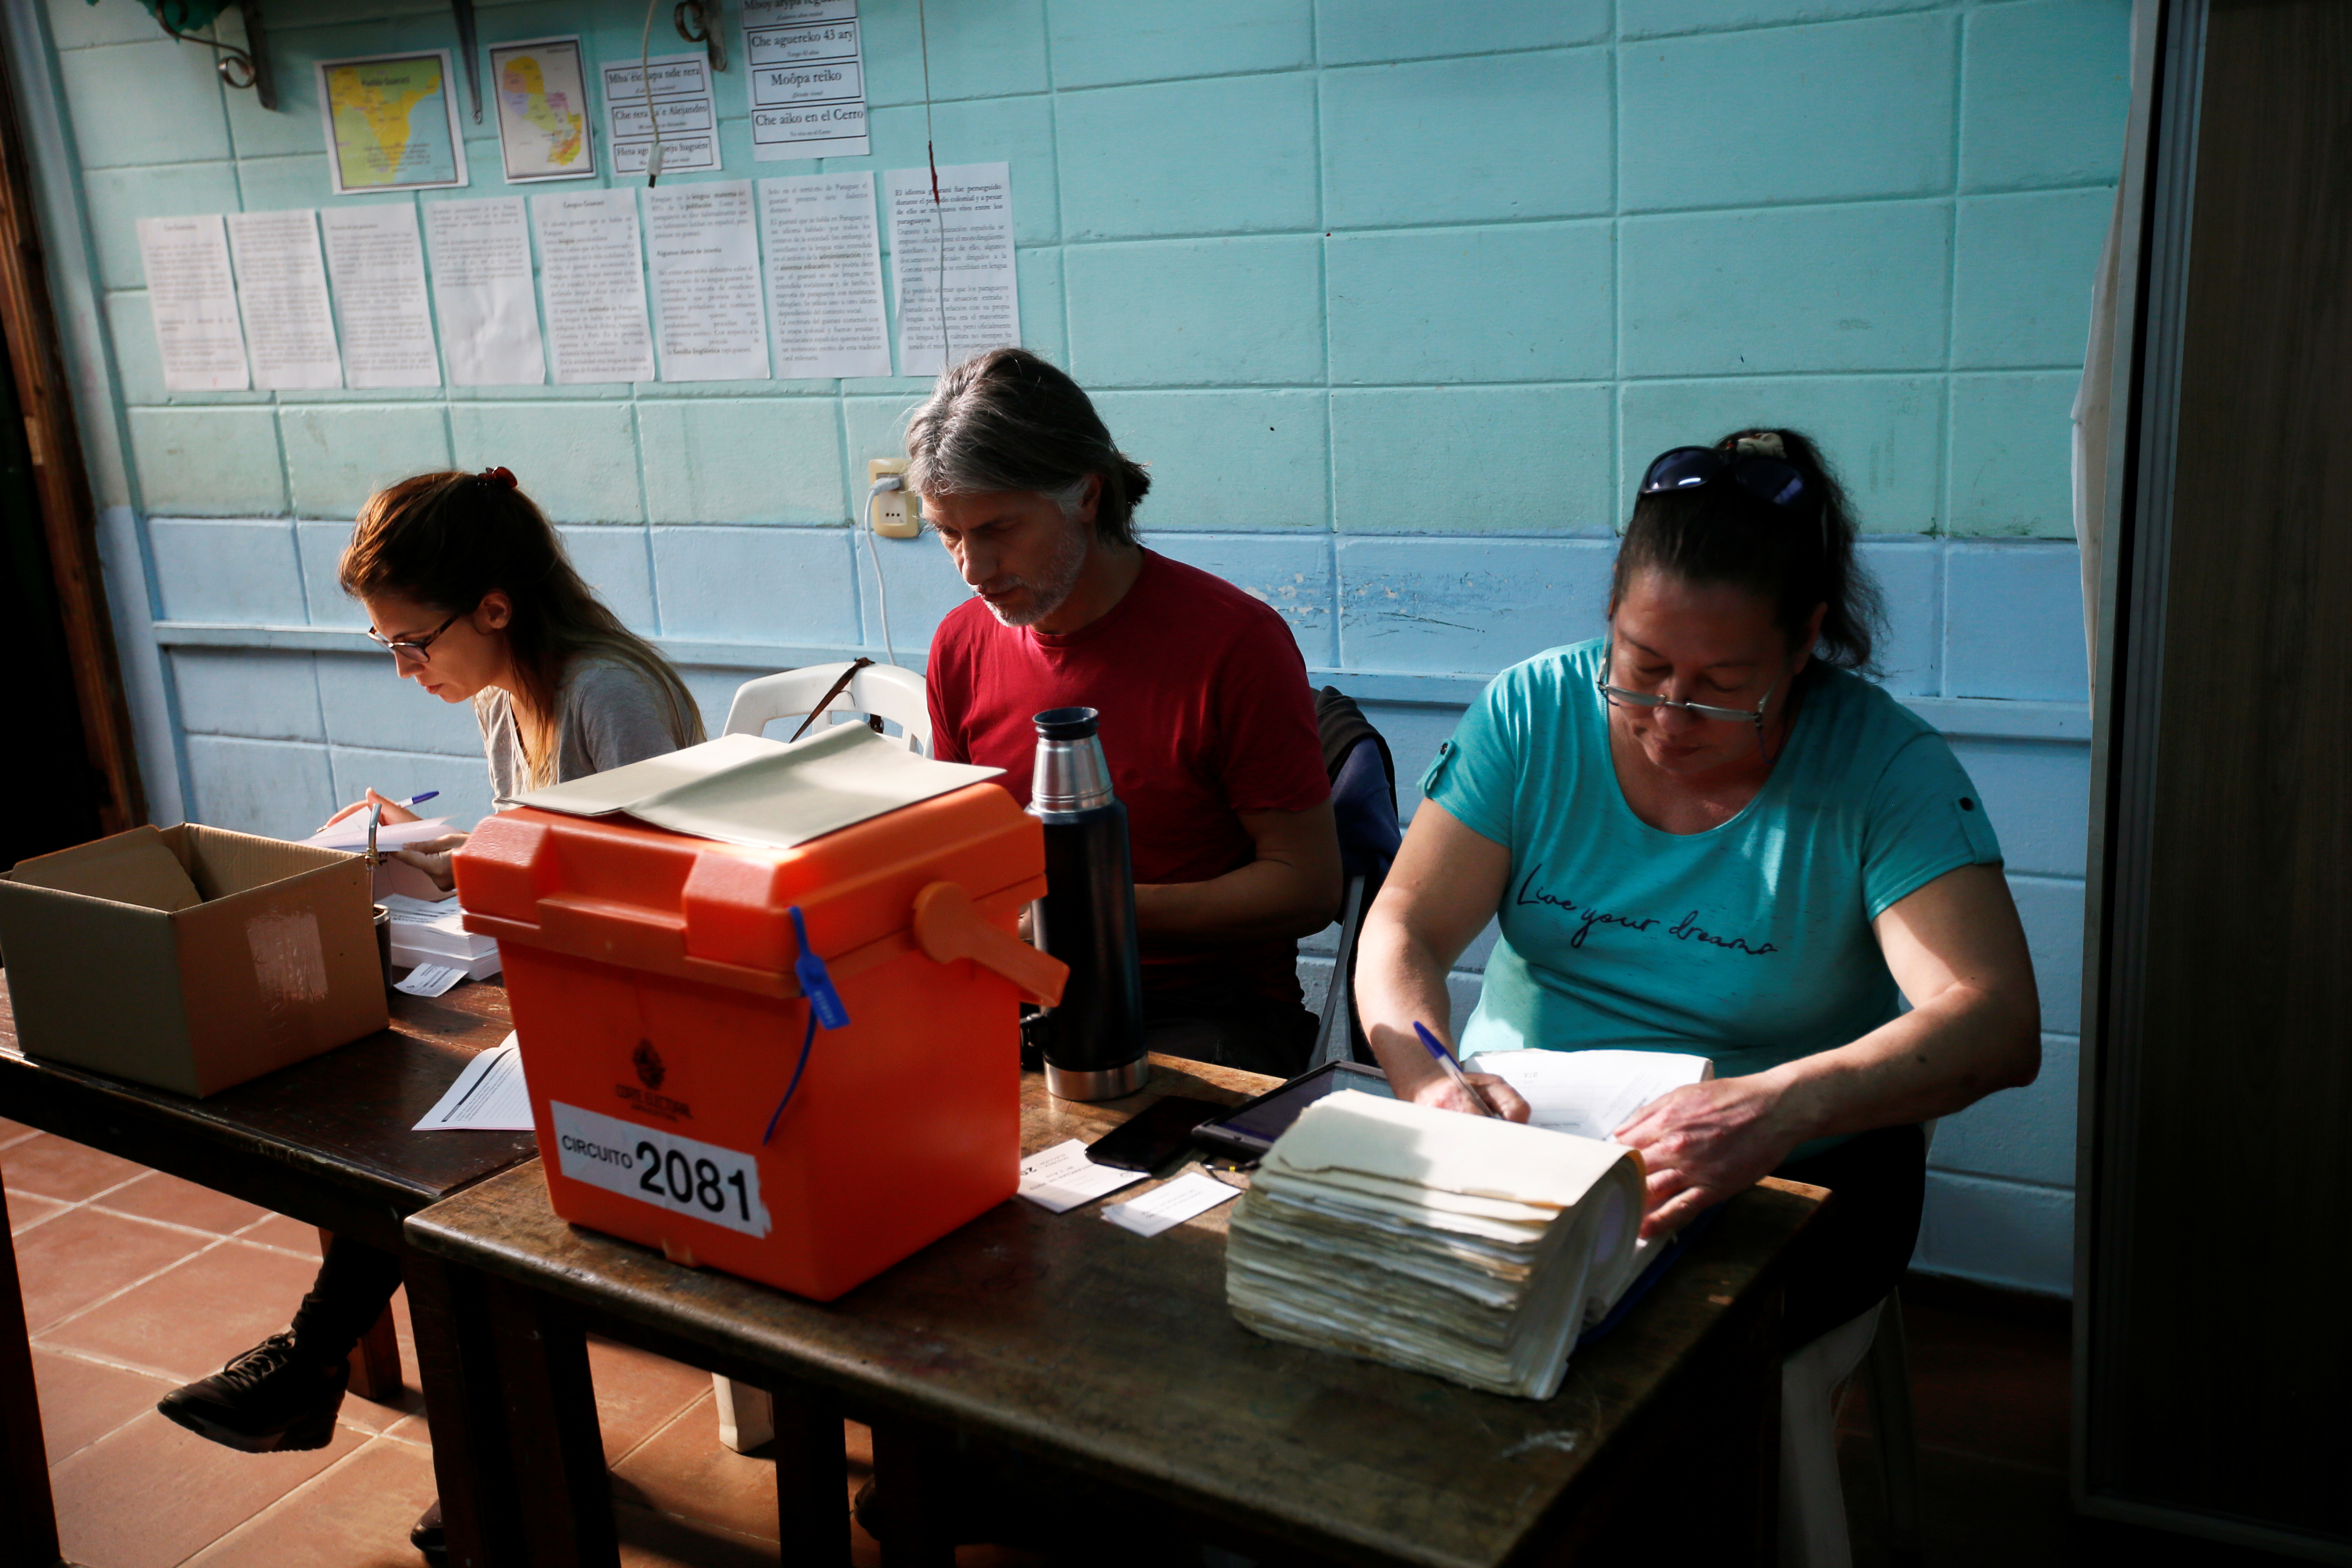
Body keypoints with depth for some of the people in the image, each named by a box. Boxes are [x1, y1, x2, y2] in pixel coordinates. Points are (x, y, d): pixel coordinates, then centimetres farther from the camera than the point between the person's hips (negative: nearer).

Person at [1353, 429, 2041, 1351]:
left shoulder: (1884, 766, -10)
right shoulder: (1530, 715, -2)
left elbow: (1997, 1027, -21)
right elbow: (1403, 928, -5)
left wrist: (1781, 1105, -40)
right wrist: (1428, 1077, -28)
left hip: (1792, 1182, -2)